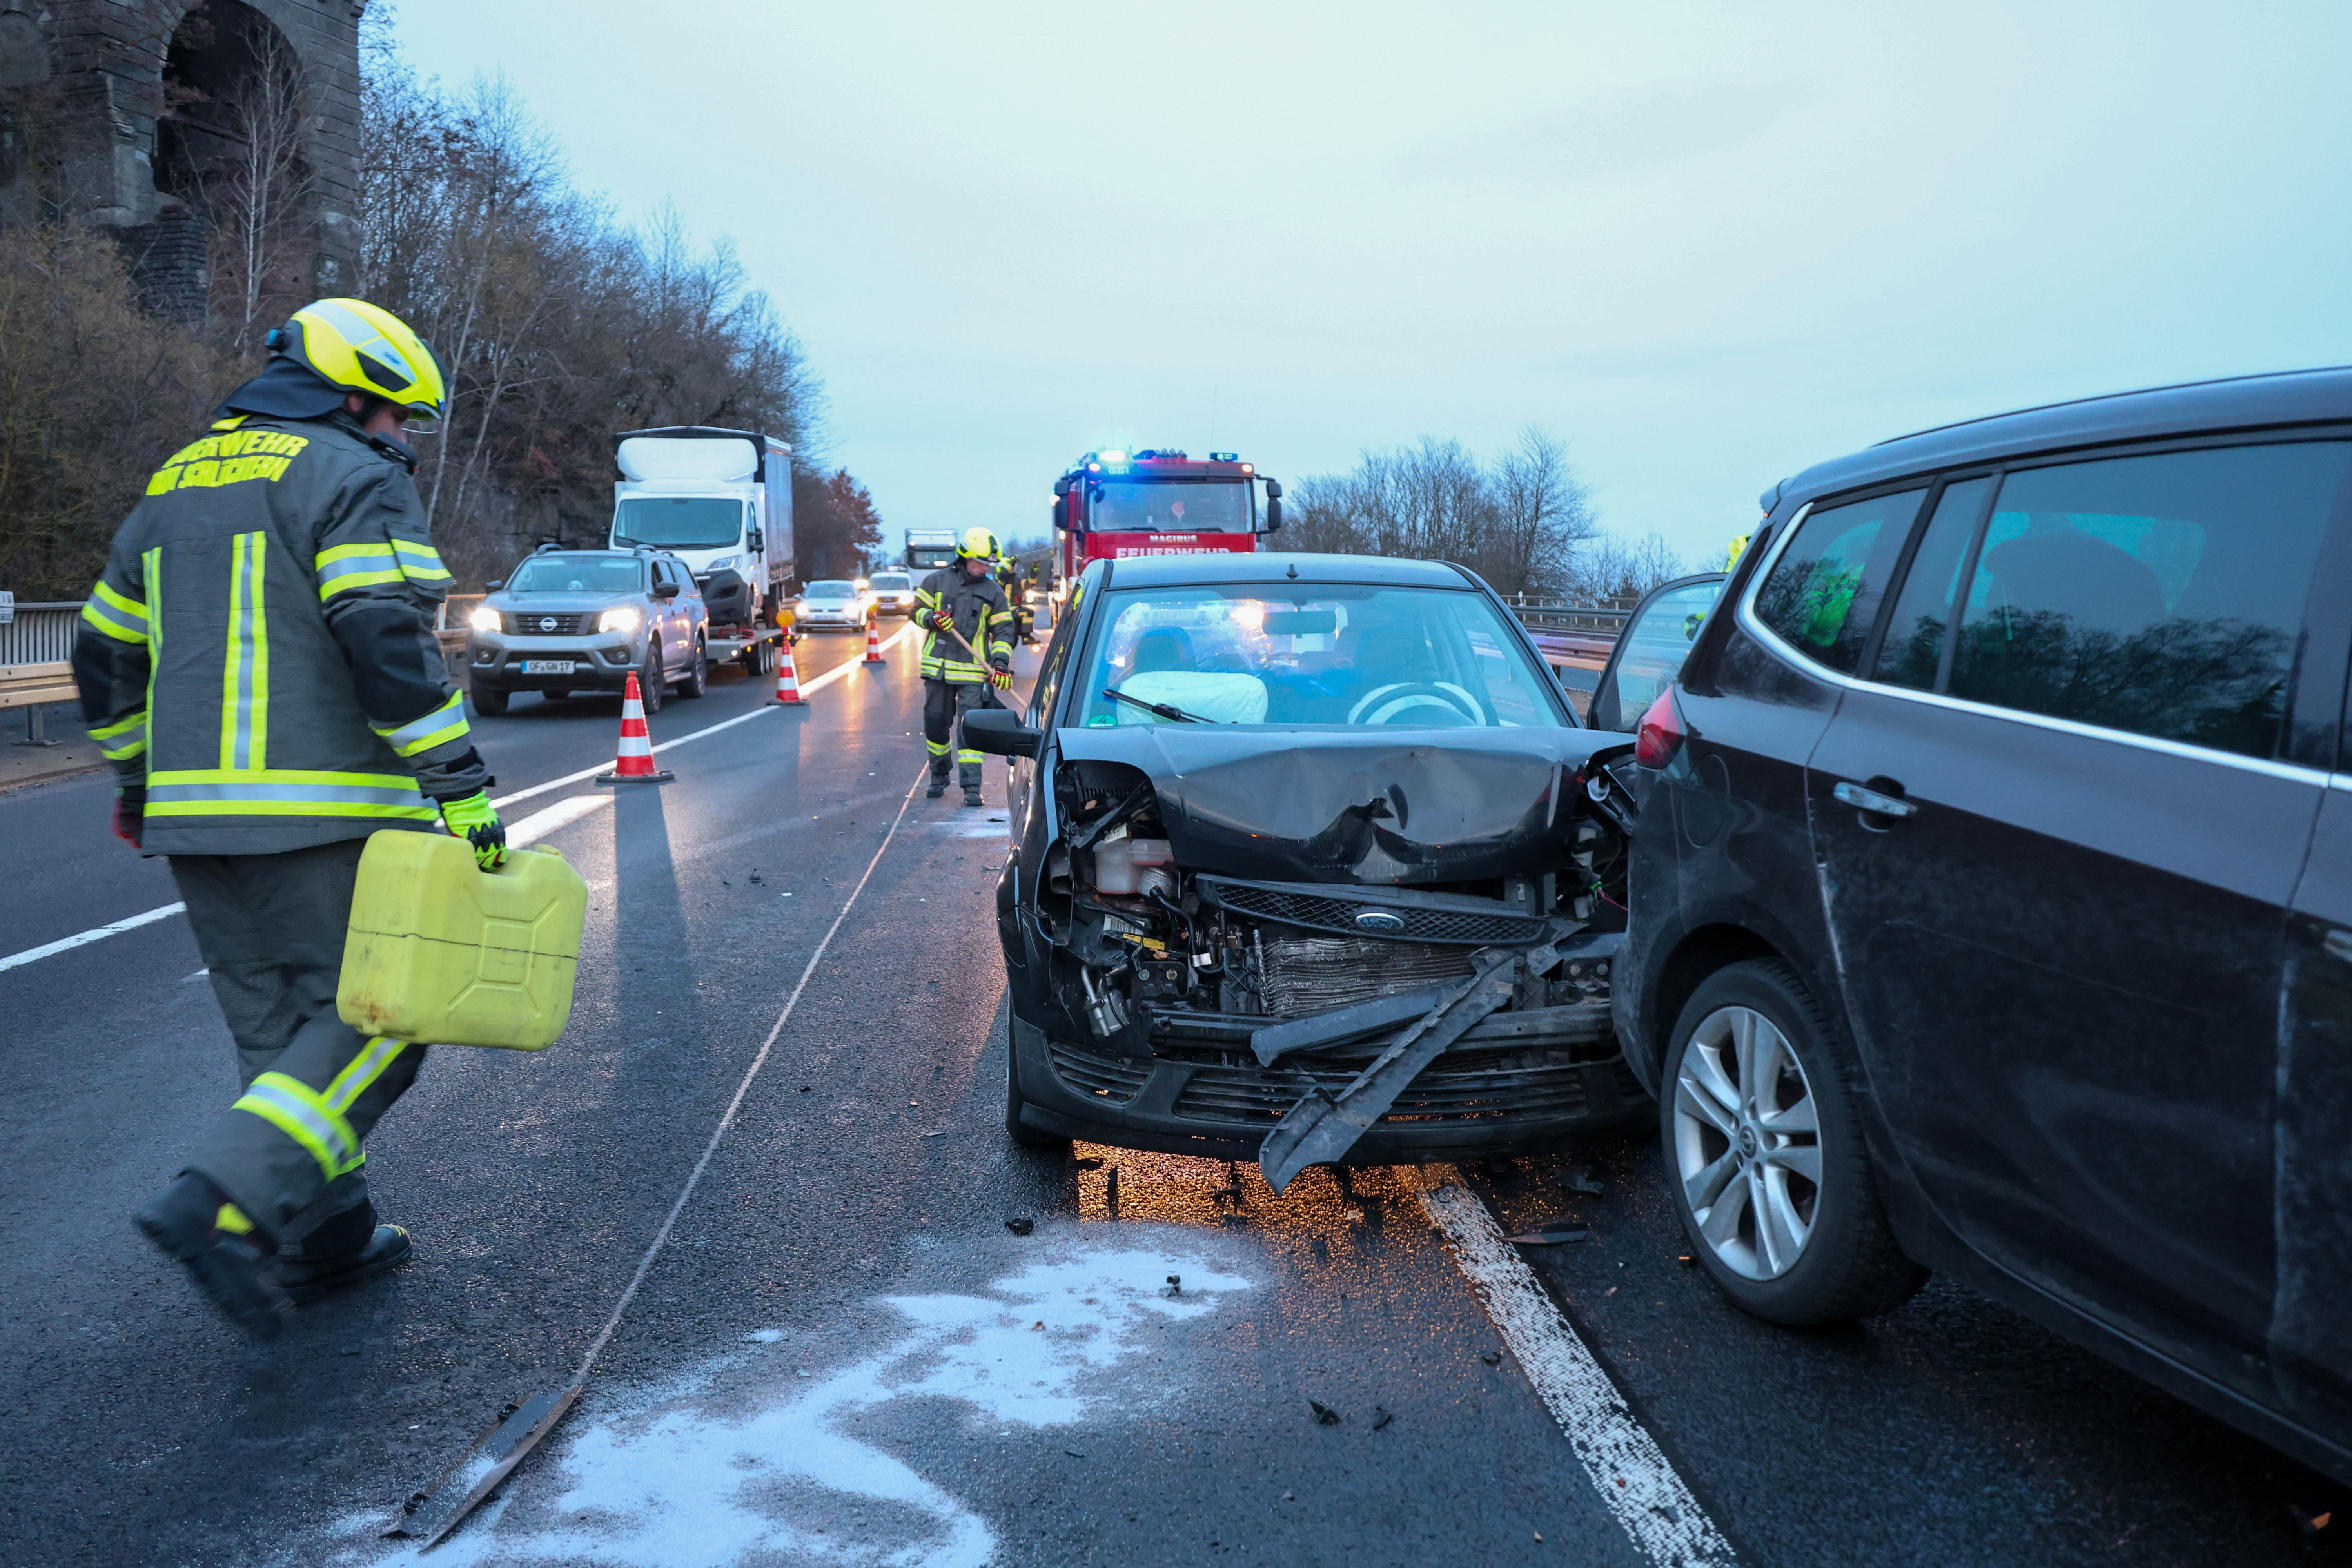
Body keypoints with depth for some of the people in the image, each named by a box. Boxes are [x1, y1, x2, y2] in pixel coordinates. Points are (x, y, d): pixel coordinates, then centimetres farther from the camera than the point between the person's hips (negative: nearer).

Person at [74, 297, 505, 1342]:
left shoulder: (175, 485, 19)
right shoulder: (354, 479, -6)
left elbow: (106, 652, 23)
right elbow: (387, 640, -19)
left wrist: (138, 776, 33)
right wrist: (460, 784, -18)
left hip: (195, 815, 8)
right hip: (325, 815, -8)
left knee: (281, 1028, 15)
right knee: (373, 1016, 1)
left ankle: (327, 1236, 21)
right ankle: (225, 1200, -14)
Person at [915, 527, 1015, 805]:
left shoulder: (993, 591, 4)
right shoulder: (937, 581, 5)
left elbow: (1003, 629, 4)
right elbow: (918, 610, 11)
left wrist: (1001, 663, -9)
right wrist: (932, 618, -12)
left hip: (973, 672, -1)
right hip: (937, 667, 2)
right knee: (935, 724, 9)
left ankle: (972, 787, -9)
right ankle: (939, 777, 29)